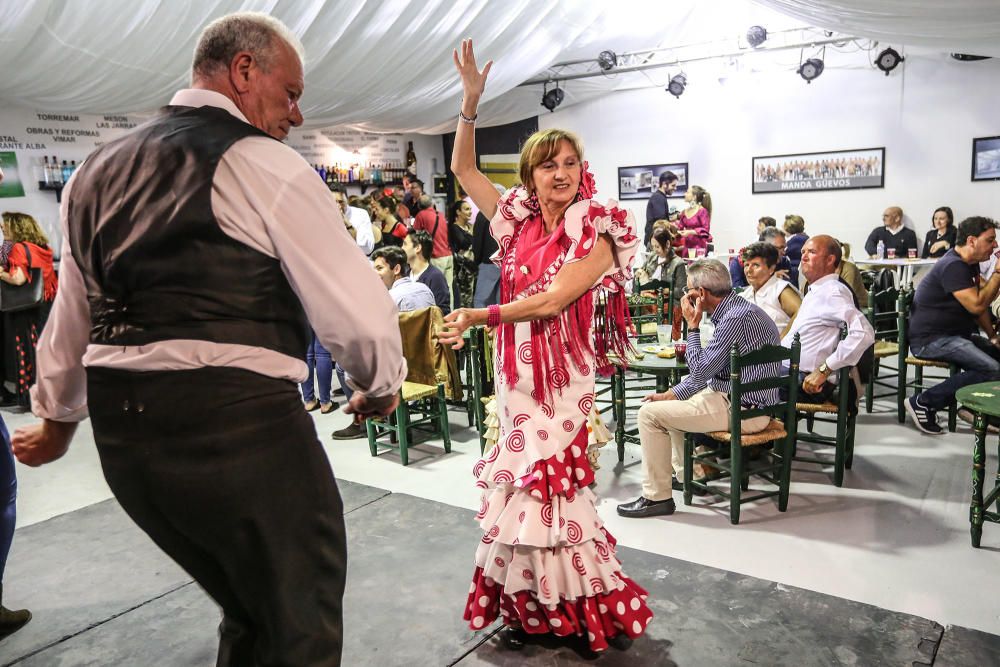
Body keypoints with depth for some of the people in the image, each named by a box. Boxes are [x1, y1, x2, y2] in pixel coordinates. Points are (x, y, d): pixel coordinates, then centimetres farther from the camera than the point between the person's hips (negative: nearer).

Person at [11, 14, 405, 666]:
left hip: (121, 431, 8)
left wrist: (57, 419, 37)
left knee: (249, 612, 23)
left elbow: (72, 315, 24)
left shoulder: (96, 171, 16)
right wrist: (381, 386, 10)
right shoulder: (261, 162, -6)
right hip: (241, 425, -8)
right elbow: (356, 306, -9)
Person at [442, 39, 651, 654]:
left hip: (562, 377, -5)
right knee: (524, 486, 11)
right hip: (517, 371, 5)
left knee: (546, 489, -2)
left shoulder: (595, 232, -8)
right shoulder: (517, 221, 7)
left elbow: (551, 300, -19)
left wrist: (476, 316, -16)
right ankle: (531, 609, 27)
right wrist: (471, 101, 4)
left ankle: (594, 611, 19)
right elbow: (464, 168, 14)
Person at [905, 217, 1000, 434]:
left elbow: (978, 304, 22)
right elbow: (976, 305, -23)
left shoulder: (970, 263, 13)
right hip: (931, 340, -10)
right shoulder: (953, 266, -18)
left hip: (954, 334, 10)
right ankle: (923, 402, -19)